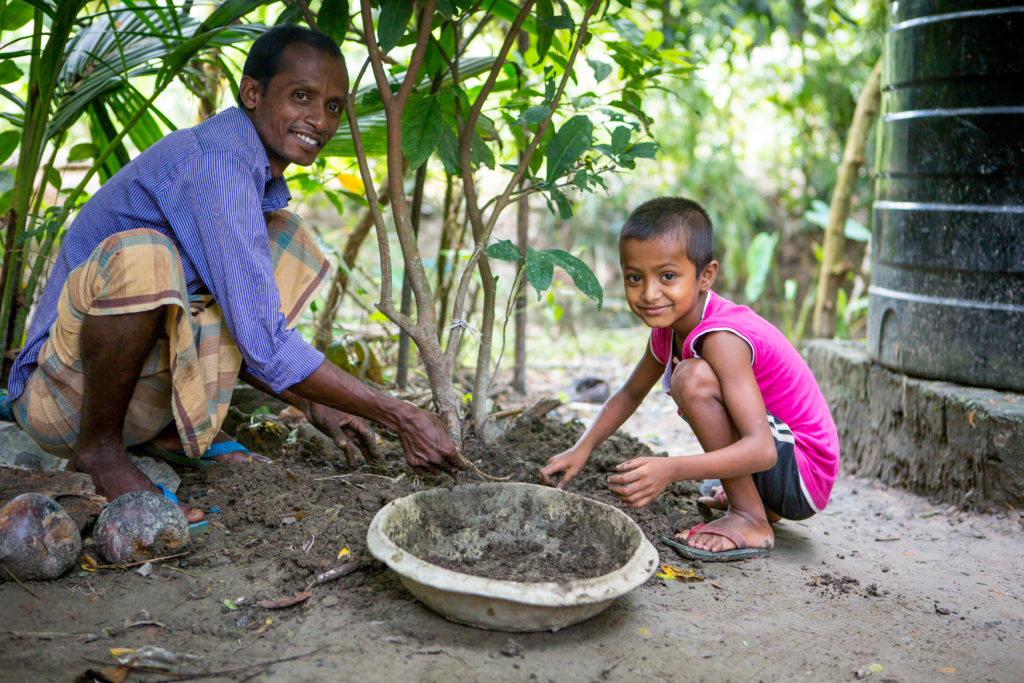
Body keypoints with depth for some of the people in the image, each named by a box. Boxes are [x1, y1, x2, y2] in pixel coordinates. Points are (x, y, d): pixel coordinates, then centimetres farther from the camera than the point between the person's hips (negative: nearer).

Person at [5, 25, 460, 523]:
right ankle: (99, 449, -13)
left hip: (146, 389, 9)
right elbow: (264, 346, -27)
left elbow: (232, 330, 17)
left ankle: (178, 424, 3)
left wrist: (314, 407, 8)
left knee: (286, 239, 5)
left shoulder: (259, 173, 8)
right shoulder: (216, 161, -22)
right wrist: (399, 417, -22)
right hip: (58, 392, -8)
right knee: (141, 253, -36)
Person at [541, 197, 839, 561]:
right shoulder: (667, 329, -1)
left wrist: (670, 470, -47)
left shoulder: (721, 337, -27)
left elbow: (762, 450, -36)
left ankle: (750, 520, -16)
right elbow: (631, 393, 17)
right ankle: (756, 500, 24)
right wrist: (582, 448, 4)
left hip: (804, 472, -9)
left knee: (693, 378, -28)